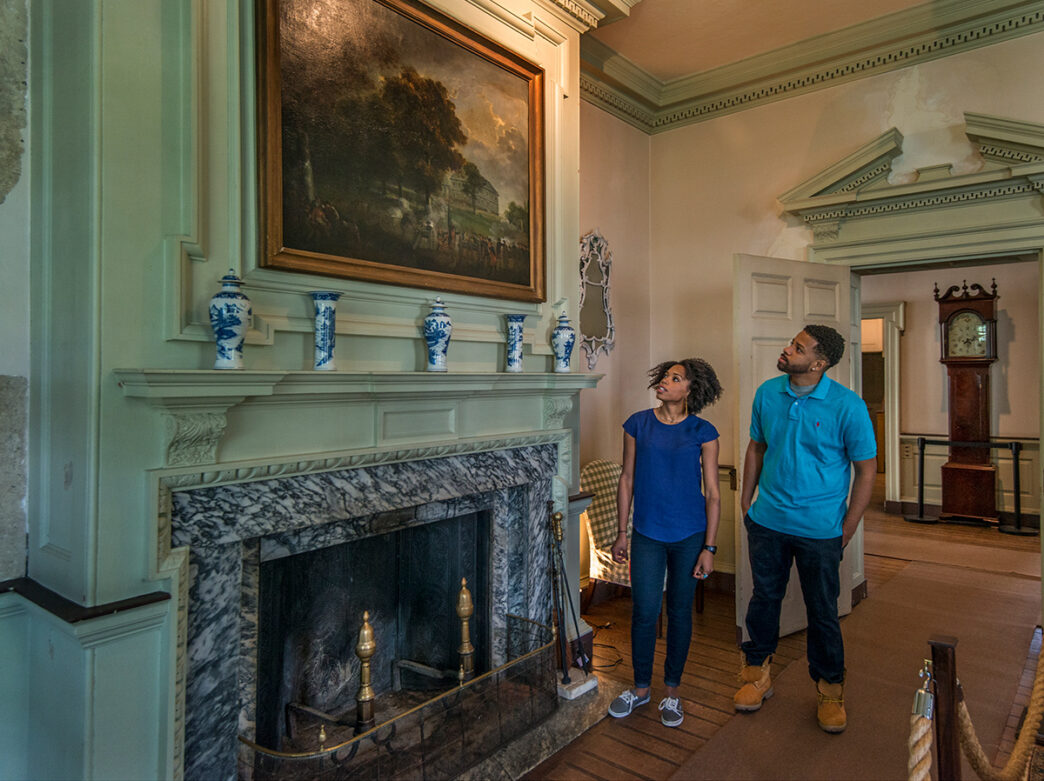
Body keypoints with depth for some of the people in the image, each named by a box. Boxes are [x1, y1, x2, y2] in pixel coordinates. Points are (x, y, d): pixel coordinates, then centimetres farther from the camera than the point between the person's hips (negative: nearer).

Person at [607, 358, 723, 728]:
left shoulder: (703, 432, -5)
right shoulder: (638, 424, -1)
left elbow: (712, 493, -2)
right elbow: (627, 480, 4)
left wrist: (709, 547, -5)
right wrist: (621, 533, 4)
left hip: (689, 536, -1)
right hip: (647, 534, 1)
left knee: (679, 612, 11)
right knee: (644, 612, 5)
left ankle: (671, 691, 31)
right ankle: (641, 687, 28)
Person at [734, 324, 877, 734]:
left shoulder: (847, 405, -13)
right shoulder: (768, 393, -1)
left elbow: (866, 468, -6)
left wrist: (847, 530, -6)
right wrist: (746, 502, 9)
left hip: (820, 529, -3)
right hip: (766, 520, 3)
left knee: (822, 612, 11)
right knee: (764, 598, 15)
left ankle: (829, 691, 32)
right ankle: (757, 674, 35)